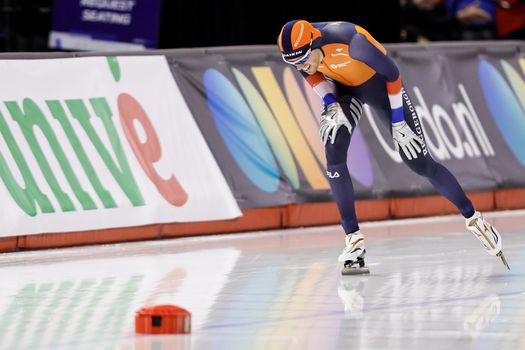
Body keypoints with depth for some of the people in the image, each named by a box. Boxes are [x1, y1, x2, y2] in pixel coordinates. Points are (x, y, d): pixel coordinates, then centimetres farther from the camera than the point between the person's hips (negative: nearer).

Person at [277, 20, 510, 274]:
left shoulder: (351, 41, -40)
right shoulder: (298, 48, -24)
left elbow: (392, 74, -24)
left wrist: (397, 121, -17)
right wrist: (330, 104, -13)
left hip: (378, 83, -4)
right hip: (343, 88, 4)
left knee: (420, 162, -3)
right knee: (334, 155, -17)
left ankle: (472, 218, 14)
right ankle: (354, 240, -9)